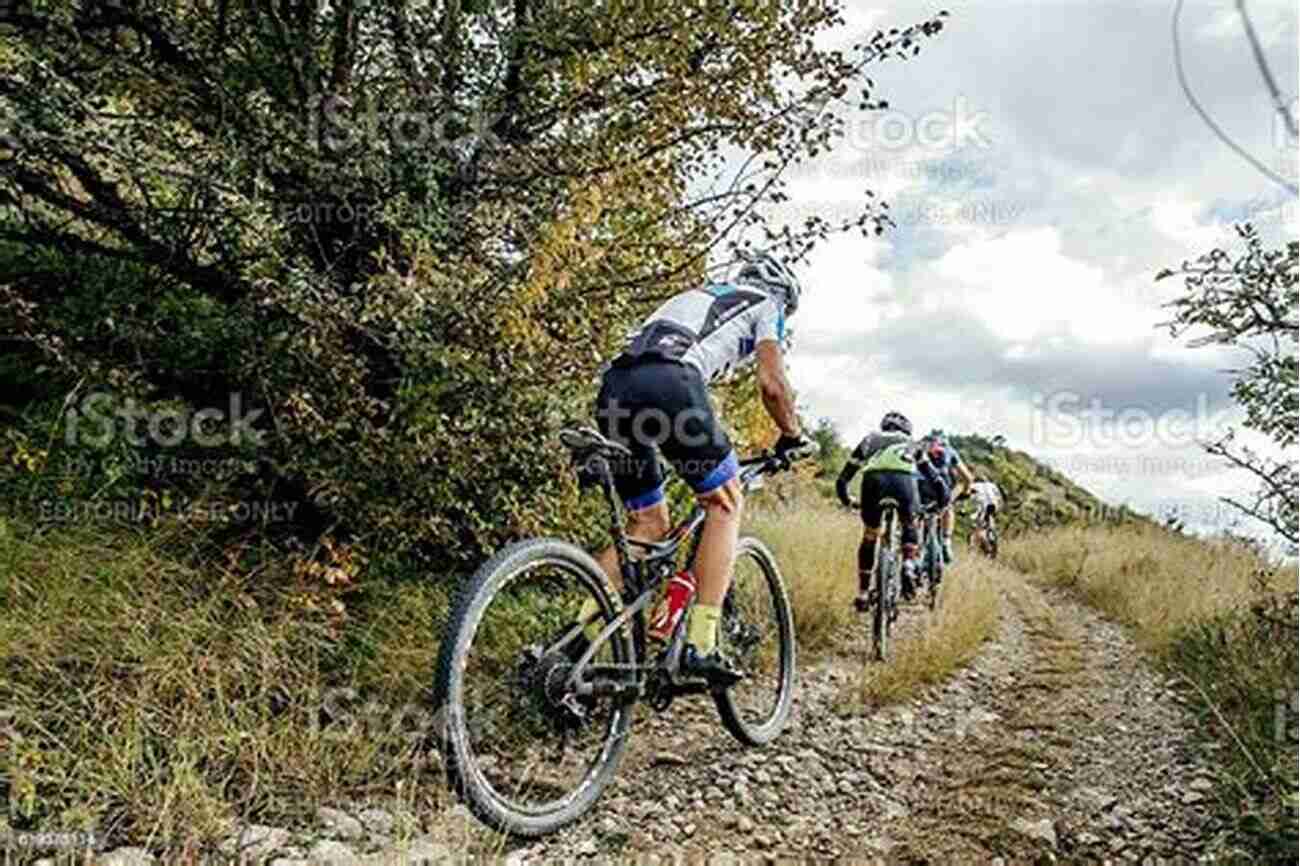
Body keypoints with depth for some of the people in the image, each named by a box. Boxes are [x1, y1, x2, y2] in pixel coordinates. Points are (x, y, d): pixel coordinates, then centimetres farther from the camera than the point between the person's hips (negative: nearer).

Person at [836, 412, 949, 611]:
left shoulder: (869, 440, 38)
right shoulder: (912, 444, 37)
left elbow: (842, 480, 36)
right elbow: (936, 479, 34)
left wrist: (848, 501, 51)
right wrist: (942, 502, 49)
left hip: (873, 478, 0)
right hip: (904, 478, 0)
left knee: (870, 537, 20)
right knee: (910, 527, 28)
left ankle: (863, 594, 17)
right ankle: (909, 567, 4)